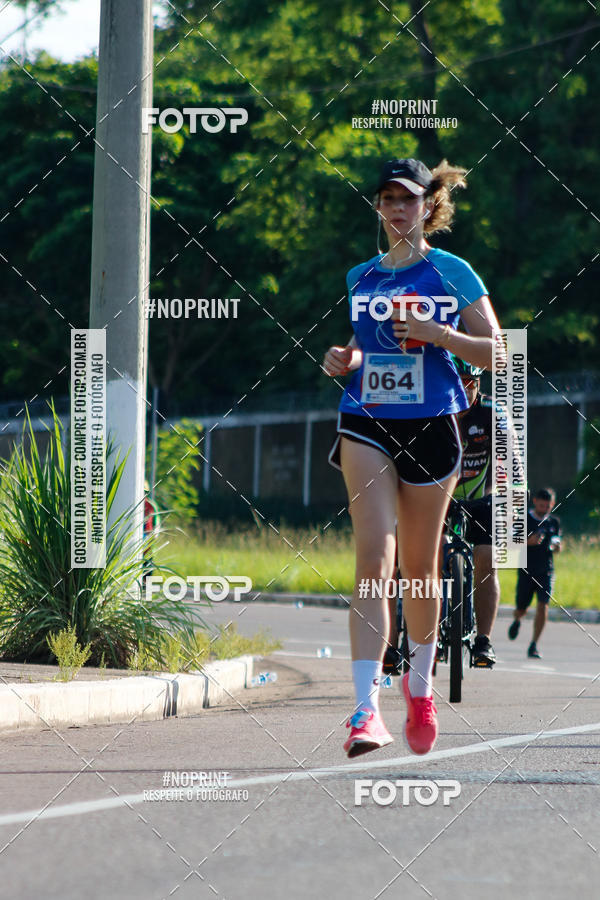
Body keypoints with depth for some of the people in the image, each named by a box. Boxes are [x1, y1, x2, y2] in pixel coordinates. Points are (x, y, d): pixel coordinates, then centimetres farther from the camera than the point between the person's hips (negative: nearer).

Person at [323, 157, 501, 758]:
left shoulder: (450, 272, 1)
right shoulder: (359, 277, 13)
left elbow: (494, 352, 0)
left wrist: (436, 333, -15)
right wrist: (341, 358, 3)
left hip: (430, 426, -1)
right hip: (366, 425, 1)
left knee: (419, 568, 9)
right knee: (373, 557, -15)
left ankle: (420, 684, 34)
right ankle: (366, 707, -24)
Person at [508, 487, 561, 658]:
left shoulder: (554, 522, 10)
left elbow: (558, 550, 18)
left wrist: (555, 546, -6)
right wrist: (528, 541, -21)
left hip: (546, 572, 2)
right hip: (526, 571, -2)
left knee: (543, 606, -15)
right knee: (521, 609, 4)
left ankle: (534, 646, -9)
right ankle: (517, 621, 42)